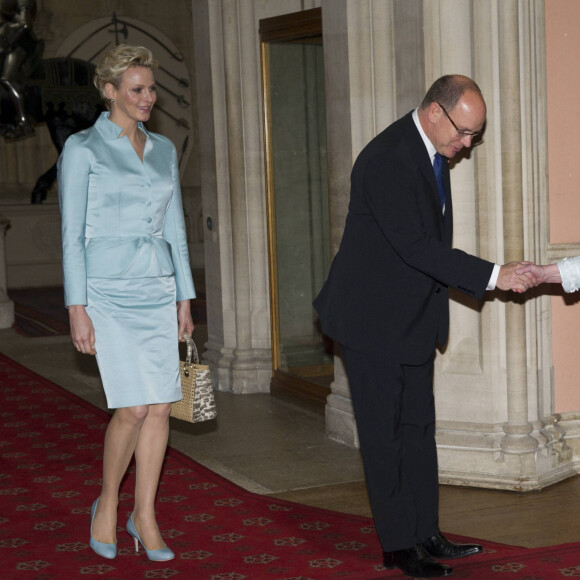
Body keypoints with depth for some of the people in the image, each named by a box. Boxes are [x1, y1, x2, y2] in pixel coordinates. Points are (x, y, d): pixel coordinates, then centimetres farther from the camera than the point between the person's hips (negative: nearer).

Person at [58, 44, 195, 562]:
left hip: (158, 291, 6)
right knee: (133, 409, -11)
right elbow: (72, 234, -7)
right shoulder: (82, 149, -4)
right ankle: (108, 503, 13)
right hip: (109, 291, -5)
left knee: (161, 407, 2)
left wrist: (185, 298, 11)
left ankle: (145, 517, 14)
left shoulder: (164, 150, 12)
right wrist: (77, 309, -11)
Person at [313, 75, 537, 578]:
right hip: (374, 319, -9)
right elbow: (414, 245, -27)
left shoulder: (432, 153, 7)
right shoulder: (387, 159, -23)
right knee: (384, 432, 0)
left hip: (413, 319, 9)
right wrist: (492, 275, -26)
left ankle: (425, 534, 20)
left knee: (418, 428, 12)